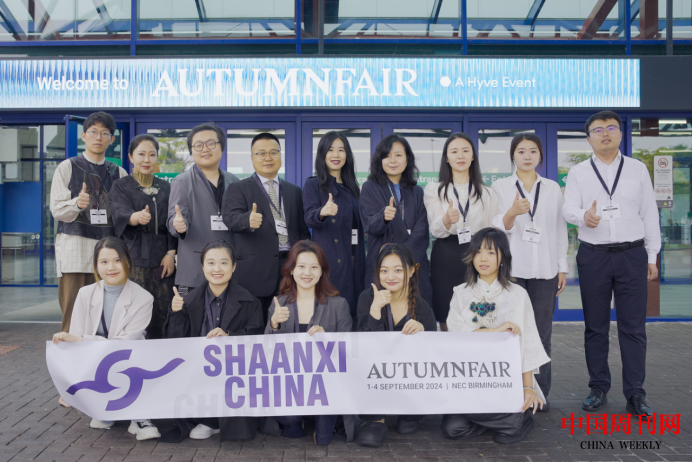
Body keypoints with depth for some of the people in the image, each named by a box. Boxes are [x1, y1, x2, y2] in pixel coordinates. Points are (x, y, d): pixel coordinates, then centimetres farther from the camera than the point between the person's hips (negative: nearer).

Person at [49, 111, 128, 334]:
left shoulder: (119, 173, 15)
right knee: (73, 313, -6)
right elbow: (57, 209, 0)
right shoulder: (67, 168, 9)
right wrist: (77, 203, -20)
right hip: (75, 244, -2)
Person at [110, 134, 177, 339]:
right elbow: (120, 213, -12)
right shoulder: (121, 186, 6)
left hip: (162, 259, 3)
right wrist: (137, 217, -35)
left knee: (163, 314, -1)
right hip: (133, 258, -3)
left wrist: (171, 253, -3)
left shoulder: (165, 188, 16)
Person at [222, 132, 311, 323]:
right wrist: (248, 219, -35)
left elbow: (303, 230, 17)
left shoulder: (295, 191, 17)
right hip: (256, 271, -3)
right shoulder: (239, 189, 5)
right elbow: (230, 218, -12)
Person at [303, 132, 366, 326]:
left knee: (353, 306, 4)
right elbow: (310, 218, -16)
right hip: (328, 258, -5)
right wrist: (322, 212, -37)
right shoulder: (313, 185, 0)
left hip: (353, 258, 5)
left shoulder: (352, 187, 15)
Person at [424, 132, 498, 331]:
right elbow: (436, 230, -4)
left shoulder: (488, 193, 13)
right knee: (448, 325, 1)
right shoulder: (434, 190, 9)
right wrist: (447, 219, -27)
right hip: (445, 260, -1)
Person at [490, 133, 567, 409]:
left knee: (542, 333, 1)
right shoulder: (500, 187, 7)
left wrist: (562, 267, 10)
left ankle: (540, 392, 11)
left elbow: (560, 229, 14)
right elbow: (497, 228, 1)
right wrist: (512, 213, -20)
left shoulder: (552, 188, 13)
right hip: (511, 269, -2)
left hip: (545, 270, 2)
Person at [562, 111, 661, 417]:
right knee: (595, 326, 7)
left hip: (632, 254, 0)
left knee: (633, 326, 1)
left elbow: (649, 213, 8)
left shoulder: (638, 169, 8)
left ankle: (635, 394, 10)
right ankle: (599, 389, 19)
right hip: (593, 255, 0)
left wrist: (652, 256, 5)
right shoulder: (578, 173, 6)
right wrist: (584, 216, -26)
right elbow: (568, 208, -3)